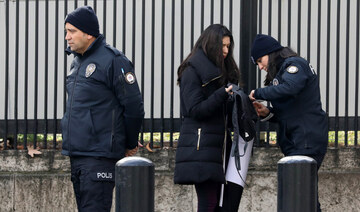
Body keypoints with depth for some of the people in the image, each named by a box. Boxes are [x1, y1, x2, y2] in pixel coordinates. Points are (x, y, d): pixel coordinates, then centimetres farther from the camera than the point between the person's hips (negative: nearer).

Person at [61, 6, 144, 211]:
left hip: (100, 156, -9)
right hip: (76, 154, 9)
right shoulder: (78, 62, 16)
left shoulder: (112, 60, -11)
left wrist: (130, 145, 2)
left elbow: (134, 107, -10)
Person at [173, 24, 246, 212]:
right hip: (200, 147, -9)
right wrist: (223, 95, -20)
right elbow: (195, 110, -13)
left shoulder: (221, 71, 21)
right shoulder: (192, 71, -4)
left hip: (218, 145, 9)